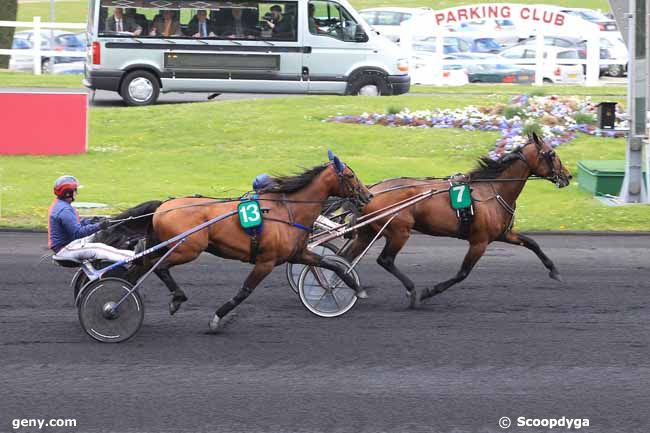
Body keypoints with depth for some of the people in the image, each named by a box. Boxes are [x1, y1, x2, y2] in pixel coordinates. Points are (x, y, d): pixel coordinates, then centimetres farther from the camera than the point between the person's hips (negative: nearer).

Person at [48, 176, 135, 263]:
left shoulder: (59, 205, 11)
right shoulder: (64, 210, -23)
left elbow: (74, 225, 17)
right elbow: (77, 233, -28)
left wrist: (91, 221, 7)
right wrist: (98, 226, -30)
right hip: (65, 249, -11)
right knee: (99, 249, -20)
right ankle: (132, 258, -28)